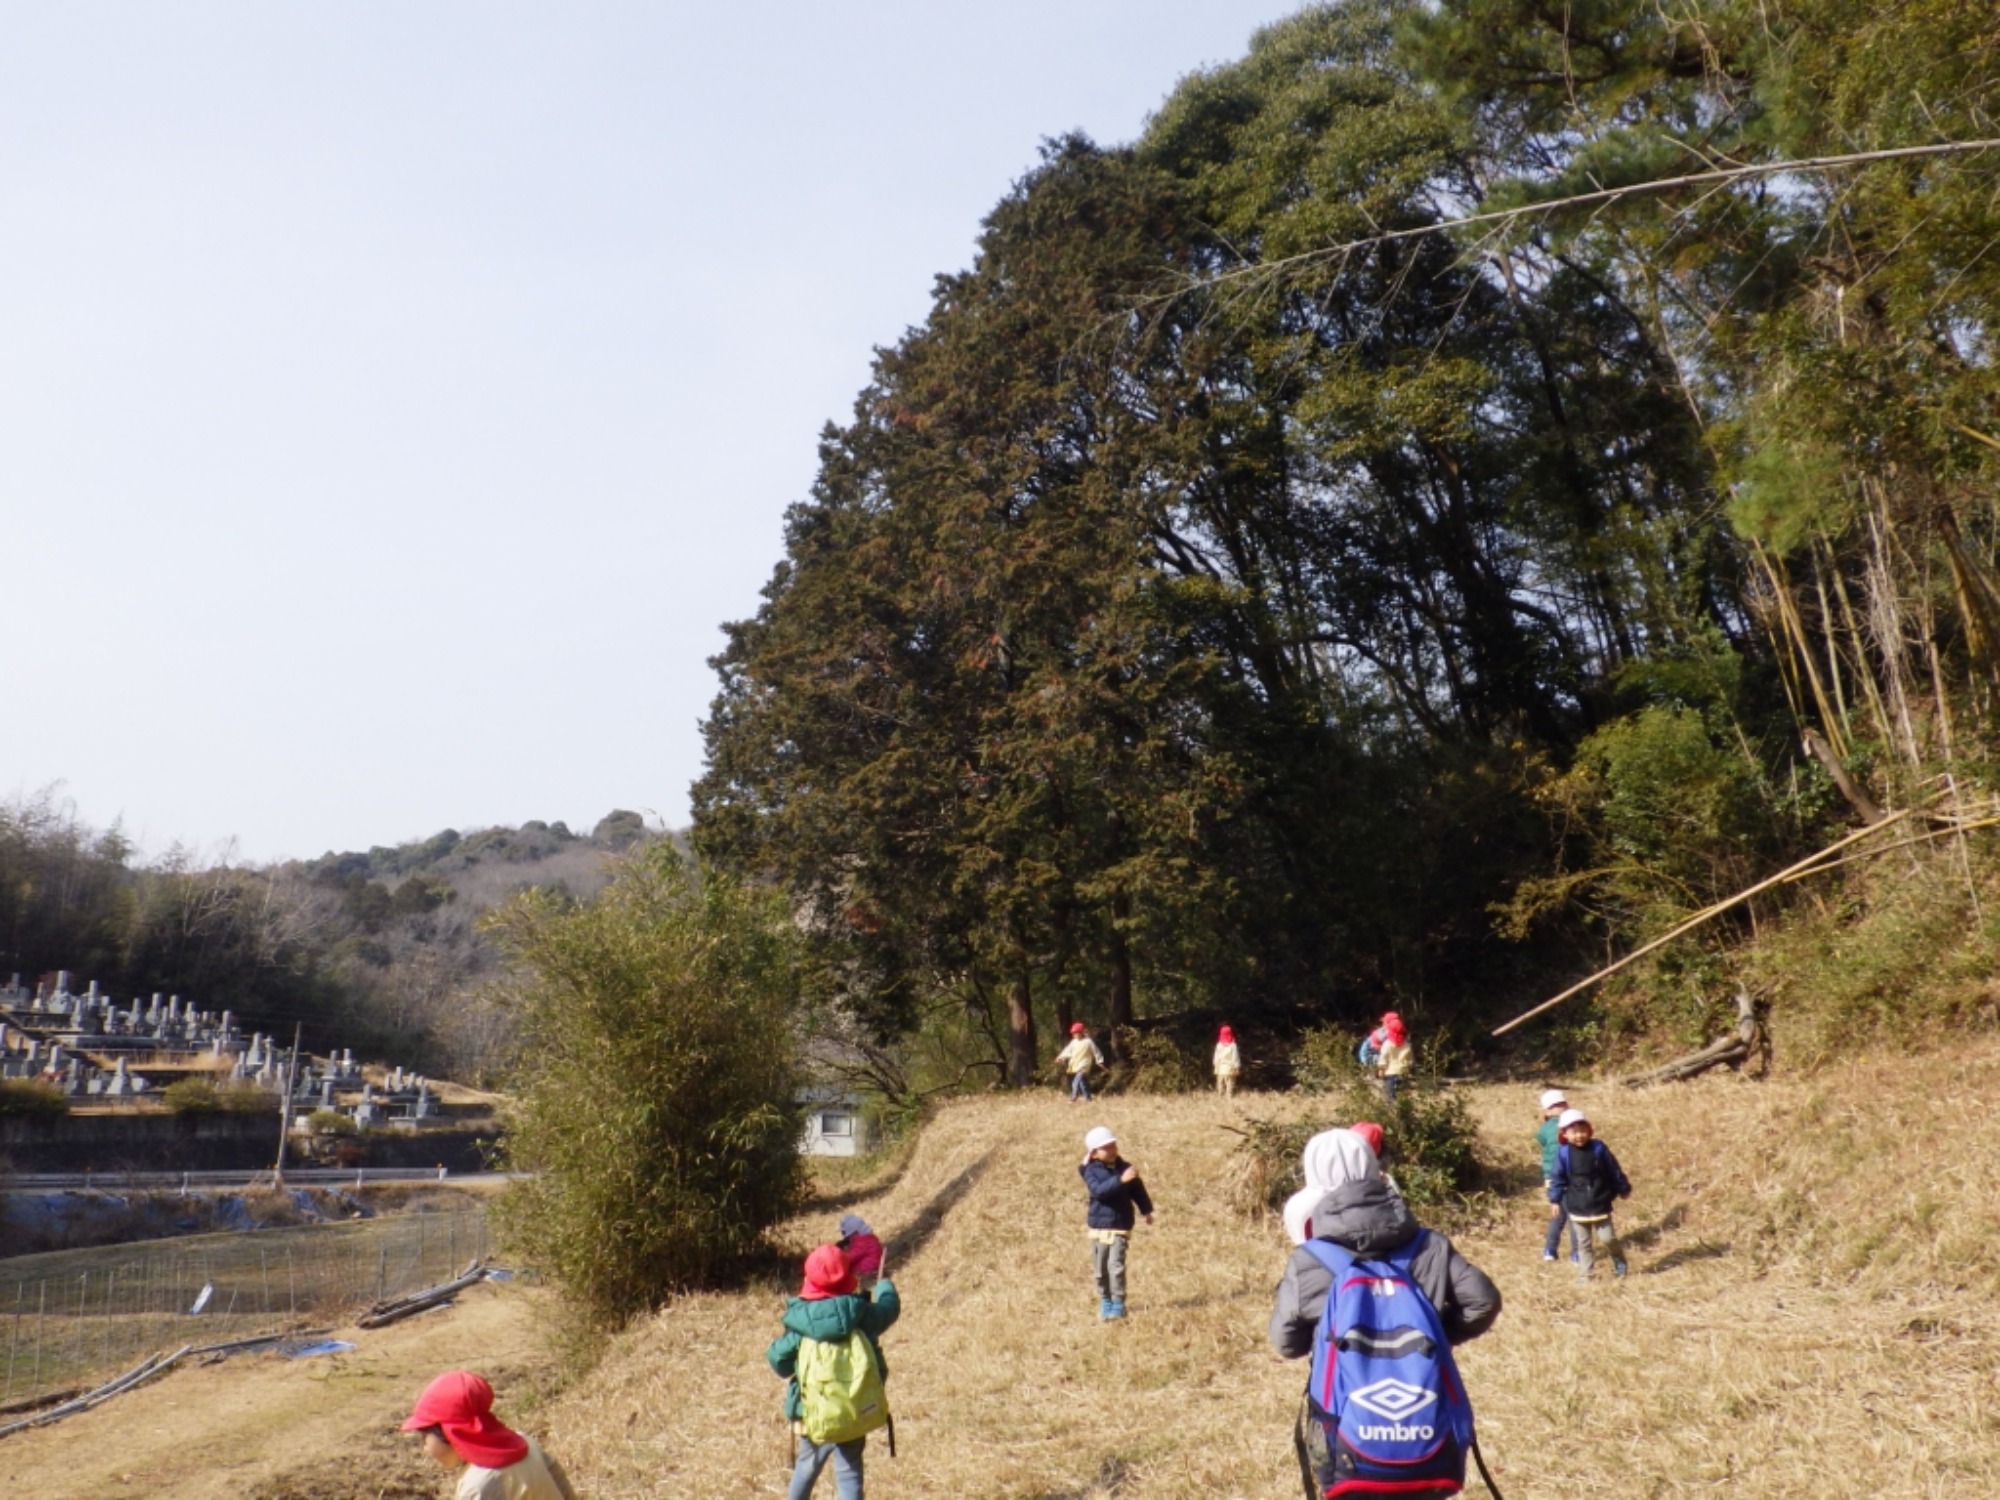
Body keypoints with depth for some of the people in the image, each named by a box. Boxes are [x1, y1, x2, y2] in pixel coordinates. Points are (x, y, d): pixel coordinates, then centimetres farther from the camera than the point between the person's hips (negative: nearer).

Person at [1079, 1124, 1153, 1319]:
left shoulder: (1124, 1167, 1)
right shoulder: (1091, 1171, -7)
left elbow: (1137, 1190, 14)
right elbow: (1098, 1190, -26)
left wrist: (1147, 1210, 15)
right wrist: (1120, 1180, -35)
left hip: (1120, 1226, 0)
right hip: (1098, 1227, 0)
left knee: (1116, 1265, -11)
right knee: (1100, 1268, 8)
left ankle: (1118, 1303, -1)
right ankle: (1105, 1301, 26)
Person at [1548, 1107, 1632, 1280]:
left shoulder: (1599, 1148, -9)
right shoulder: (1564, 1152, -10)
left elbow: (1614, 1171, 3)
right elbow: (1558, 1178, -4)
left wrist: (1623, 1189, 11)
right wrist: (1555, 1199, -7)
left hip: (1600, 1204, 0)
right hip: (1577, 1207, 0)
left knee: (1607, 1238, 2)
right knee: (1583, 1242, 9)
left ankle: (1619, 1262, 30)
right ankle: (1586, 1274, 18)